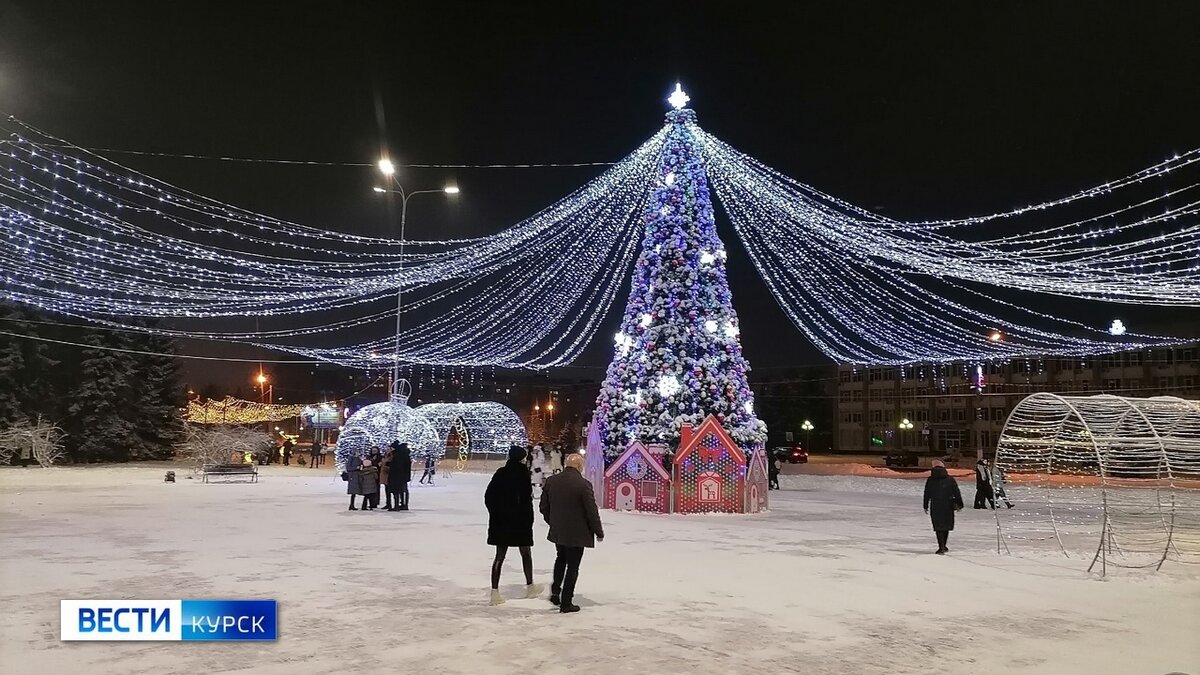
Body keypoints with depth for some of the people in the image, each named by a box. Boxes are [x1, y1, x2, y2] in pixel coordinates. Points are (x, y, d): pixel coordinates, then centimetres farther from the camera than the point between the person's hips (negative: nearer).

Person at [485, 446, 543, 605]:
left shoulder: (500, 473, 0)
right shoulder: (522, 473, -15)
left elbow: (488, 496, 3)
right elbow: (527, 498, -17)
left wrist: (495, 513, 11)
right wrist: (529, 519, -7)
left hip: (500, 521, 4)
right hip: (521, 520, -4)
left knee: (500, 556, 9)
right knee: (526, 553, 15)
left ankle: (495, 592, 6)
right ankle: (530, 586, 28)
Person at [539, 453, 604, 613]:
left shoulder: (551, 481, -3)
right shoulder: (584, 484, -19)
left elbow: (543, 507, 5)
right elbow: (592, 511, -15)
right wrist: (599, 532, -2)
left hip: (557, 532, 5)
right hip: (577, 534, -5)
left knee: (561, 559, 28)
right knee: (572, 566, 7)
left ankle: (555, 592, 23)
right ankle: (566, 603, 14)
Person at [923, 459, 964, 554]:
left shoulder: (930, 480, -2)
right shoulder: (950, 479, -2)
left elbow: (926, 495, 3)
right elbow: (957, 493, 0)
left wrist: (925, 506, 11)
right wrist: (959, 504, 7)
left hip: (935, 507, -1)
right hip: (948, 507, 1)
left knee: (939, 527, 4)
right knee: (946, 526, 16)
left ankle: (941, 548, -3)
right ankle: (943, 546, 24)